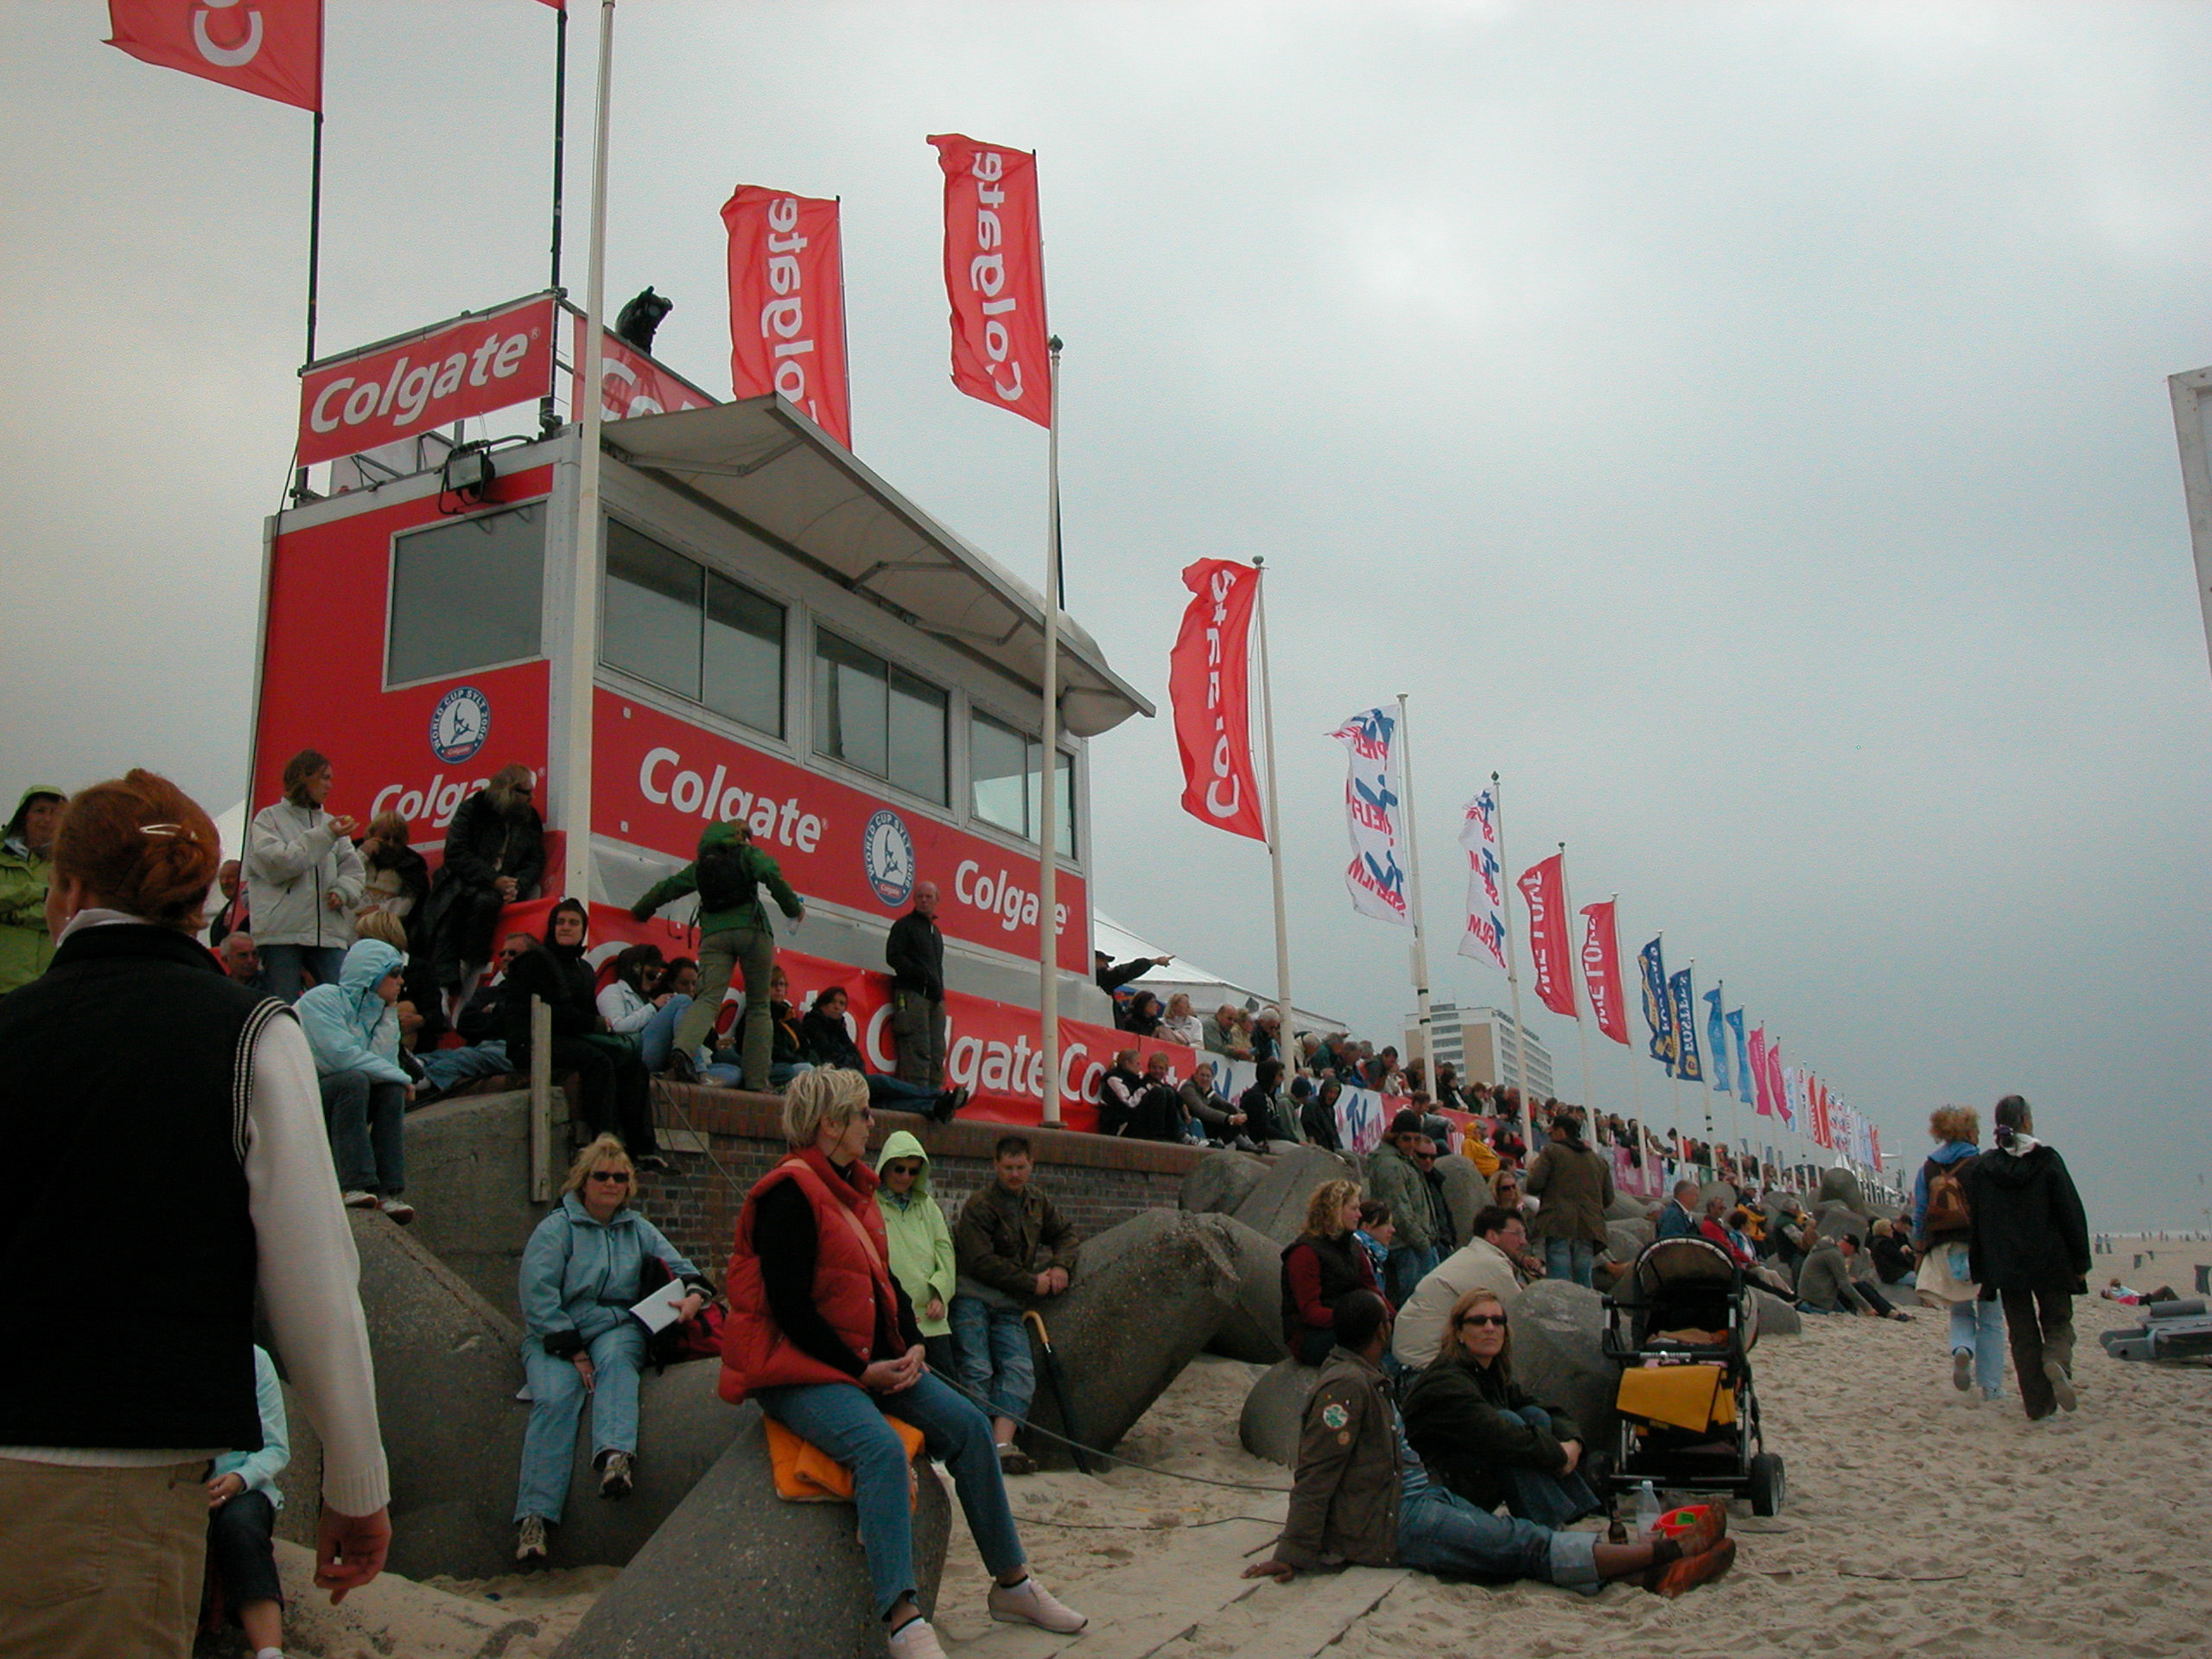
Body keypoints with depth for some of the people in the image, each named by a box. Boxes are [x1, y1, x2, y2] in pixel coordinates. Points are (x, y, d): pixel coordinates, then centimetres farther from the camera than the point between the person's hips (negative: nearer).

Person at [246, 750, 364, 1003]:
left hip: (329, 932, 4)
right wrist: (325, 836, -13)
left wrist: (343, 890, -8)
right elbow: (277, 864, -9)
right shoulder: (269, 818, 5)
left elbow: (352, 868, 14)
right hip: (282, 932, -4)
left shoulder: (330, 822, 17)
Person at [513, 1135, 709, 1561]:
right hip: (554, 1335, -2)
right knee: (555, 1398, -29)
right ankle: (534, 1516, -37)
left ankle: (617, 1456, -55)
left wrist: (693, 1294, -8)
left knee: (614, 1359, -33)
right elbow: (538, 1298, -7)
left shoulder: (638, 1229, 16)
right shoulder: (556, 1228, 2)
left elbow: (679, 1266, 18)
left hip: (617, 1328, 2)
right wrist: (574, 1353, -15)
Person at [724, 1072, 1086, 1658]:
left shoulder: (854, 1187, 13)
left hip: (874, 1361, 9)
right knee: (881, 1447, -33)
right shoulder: (790, 1194, -16)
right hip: (798, 1370, -9)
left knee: (968, 1425, -3)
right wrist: (860, 1370, -17)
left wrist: (911, 1345, 3)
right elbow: (788, 1307, -20)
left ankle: (1012, 1585, 9)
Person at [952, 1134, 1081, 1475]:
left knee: (1020, 1370, -11)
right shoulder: (979, 1206, -7)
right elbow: (981, 1263, -14)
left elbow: (1066, 1233, 28)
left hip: (1009, 1306, 6)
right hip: (972, 1298, -6)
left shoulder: (1036, 1202, 15)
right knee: (977, 1370, -15)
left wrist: (1061, 1266, 5)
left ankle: (1002, 1443, -20)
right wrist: (1033, 1283, -10)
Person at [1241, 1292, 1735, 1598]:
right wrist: (1294, 1554, -23)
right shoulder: (1346, 1386, -15)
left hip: (1418, 1497, 10)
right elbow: (1315, 1474, -20)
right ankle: (1668, 1552, -13)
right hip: (1396, 1522, -10)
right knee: (1523, 1545, -11)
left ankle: (1657, 1569, -14)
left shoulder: (1369, 1379, 18)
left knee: (1521, 1537, -4)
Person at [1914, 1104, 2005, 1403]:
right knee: (1990, 1319, 9)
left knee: (1960, 1312, 18)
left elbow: (1919, 1221, 6)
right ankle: (1991, 1386, 9)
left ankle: (1962, 1349, -12)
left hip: (1943, 1254, 3)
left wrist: (1920, 1264, 14)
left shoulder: (1928, 1169, 5)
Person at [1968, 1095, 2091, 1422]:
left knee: (2022, 1334, 9)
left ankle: (2038, 1405, 4)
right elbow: (2072, 1212, -5)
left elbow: (1975, 1220, 4)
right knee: (2058, 1322, 11)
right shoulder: (2046, 1160, -6)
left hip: (2005, 1265, 2)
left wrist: (1980, 1270, 9)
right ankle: (2057, 1362, -21)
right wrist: (2081, 1262, 2)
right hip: (2050, 1261, -2)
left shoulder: (1982, 1167, 2)